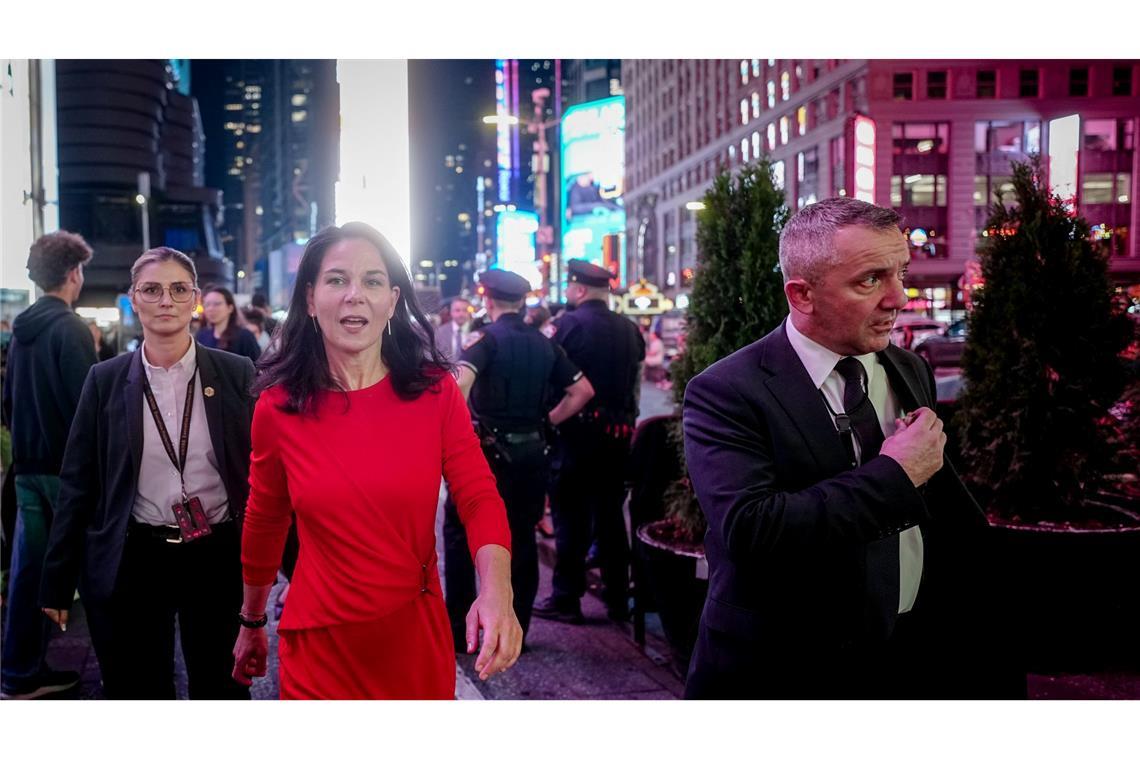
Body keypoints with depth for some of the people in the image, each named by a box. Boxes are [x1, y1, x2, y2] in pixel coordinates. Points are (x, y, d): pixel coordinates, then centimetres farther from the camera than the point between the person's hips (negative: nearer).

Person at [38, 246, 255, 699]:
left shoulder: (236, 374, -2)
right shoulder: (106, 380, 1)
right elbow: (78, 484, 3)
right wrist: (57, 582, 3)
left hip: (218, 557, -1)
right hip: (132, 561, 1)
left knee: (223, 692, 12)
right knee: (136, 695, 13)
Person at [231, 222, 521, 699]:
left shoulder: (436, 390, -7)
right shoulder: (278, 408, -6)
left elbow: (479, 497, -9)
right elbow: (265, 524, 7)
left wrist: (496, 591, -28)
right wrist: (251, 623, 17)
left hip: (416, 636, 1)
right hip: (321, 643, -1)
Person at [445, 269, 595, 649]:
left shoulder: (487, 337, -8)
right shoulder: (543, 343, 8)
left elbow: (461, 381, -26)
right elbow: (583, 390, 10)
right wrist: (547, 421, 10)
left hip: (489, 449, -5)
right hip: (531, 450, 5)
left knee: (459, 531, 9)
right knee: (522, 538, 12)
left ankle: (458, 624, 8)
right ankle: (516, 628, 17)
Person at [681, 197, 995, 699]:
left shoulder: (911, 373, 4)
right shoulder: (725, 393, -17)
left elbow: (946, 514, 12)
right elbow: (749, 529, -31)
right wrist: (894, 474, -23)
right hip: (789, 675, -5)